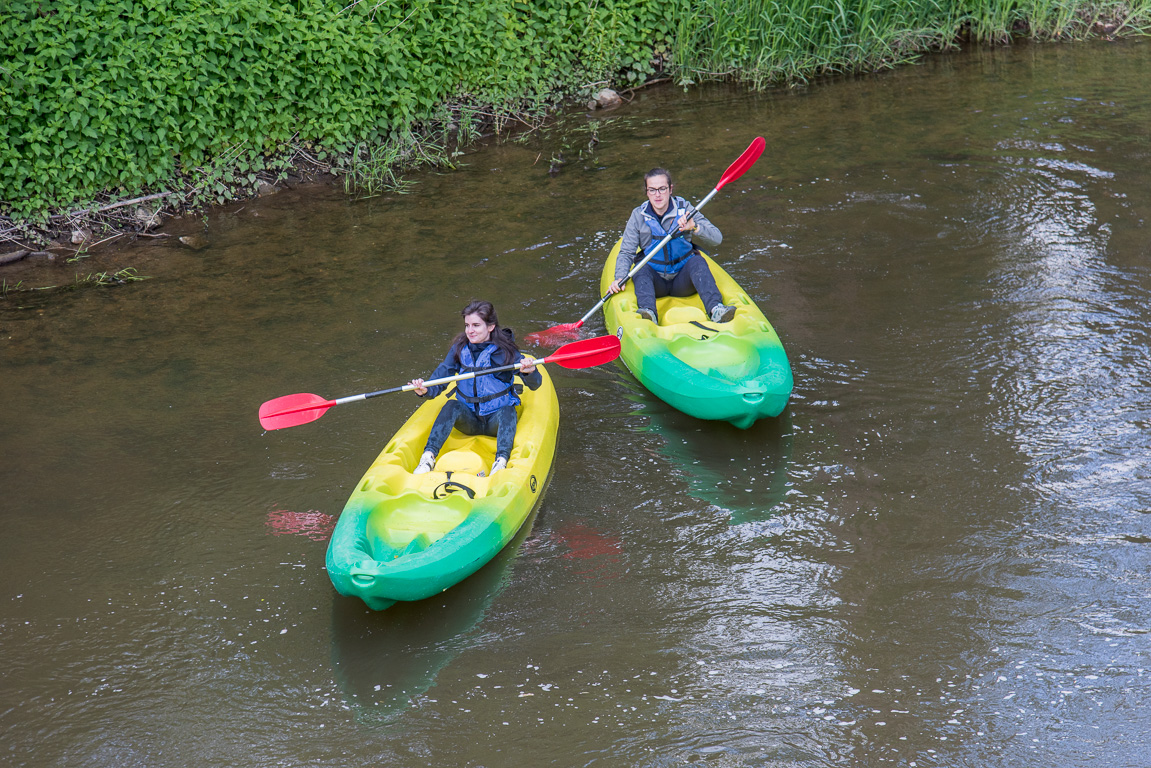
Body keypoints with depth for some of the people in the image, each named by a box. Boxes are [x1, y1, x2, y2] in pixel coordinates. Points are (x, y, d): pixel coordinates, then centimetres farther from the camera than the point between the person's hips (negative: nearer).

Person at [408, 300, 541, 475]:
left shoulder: (505, 350, -9)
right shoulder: (459, 349, 1)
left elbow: (535, 385, -13)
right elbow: (441, 376, -4)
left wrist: (529, 372, -38)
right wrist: (426, 390, -27)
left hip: (496, 421, -2)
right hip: (468, 420, 2)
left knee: (508, 411, -33)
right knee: (452, 406, -27)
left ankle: (501, 462, -50)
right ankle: (428, 457, -36)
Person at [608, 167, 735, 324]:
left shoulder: (684, 209, -3)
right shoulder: (638, 216, -1)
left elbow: (717, 238, -10)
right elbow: (626, 253, -2)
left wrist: (695, 227, -28)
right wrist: (619, 278, -20)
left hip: (682, 281, 0)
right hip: (655, 281, 0)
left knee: (697, 261, -28)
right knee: (641, 268, -29)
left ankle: (715, 309, -47)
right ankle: (648, 313, -54)